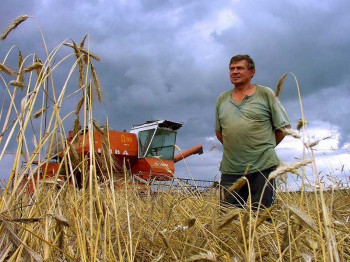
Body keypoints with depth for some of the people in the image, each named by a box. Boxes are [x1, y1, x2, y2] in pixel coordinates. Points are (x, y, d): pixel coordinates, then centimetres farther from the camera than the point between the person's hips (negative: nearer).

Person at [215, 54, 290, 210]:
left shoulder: (266, 94, 2)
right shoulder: (222, 99, 13)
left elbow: (284, 127, 5)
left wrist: (264, 148, 7)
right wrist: (235, 149, 12)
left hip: (262, 168, -3)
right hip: (230, 169, 4)